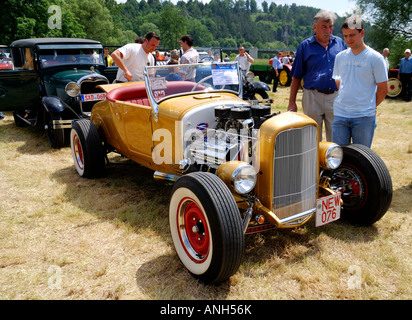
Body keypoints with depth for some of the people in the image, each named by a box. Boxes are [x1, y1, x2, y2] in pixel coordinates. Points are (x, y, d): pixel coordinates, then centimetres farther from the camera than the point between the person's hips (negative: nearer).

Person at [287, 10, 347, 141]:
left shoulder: (340, 43, 10)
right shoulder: (305, 46, 3)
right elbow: (296, 77, 2)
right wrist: (292, 102, -2)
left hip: (336, 97, 2)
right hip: (313, 97, -2)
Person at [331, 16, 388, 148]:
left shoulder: (375, 58, -3)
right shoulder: (340, 57, 9)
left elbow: (383, 89, 2)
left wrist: (370, 107, 7)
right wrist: (344, 101, 12)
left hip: (364, 117, -3)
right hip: (340, 115, 3)